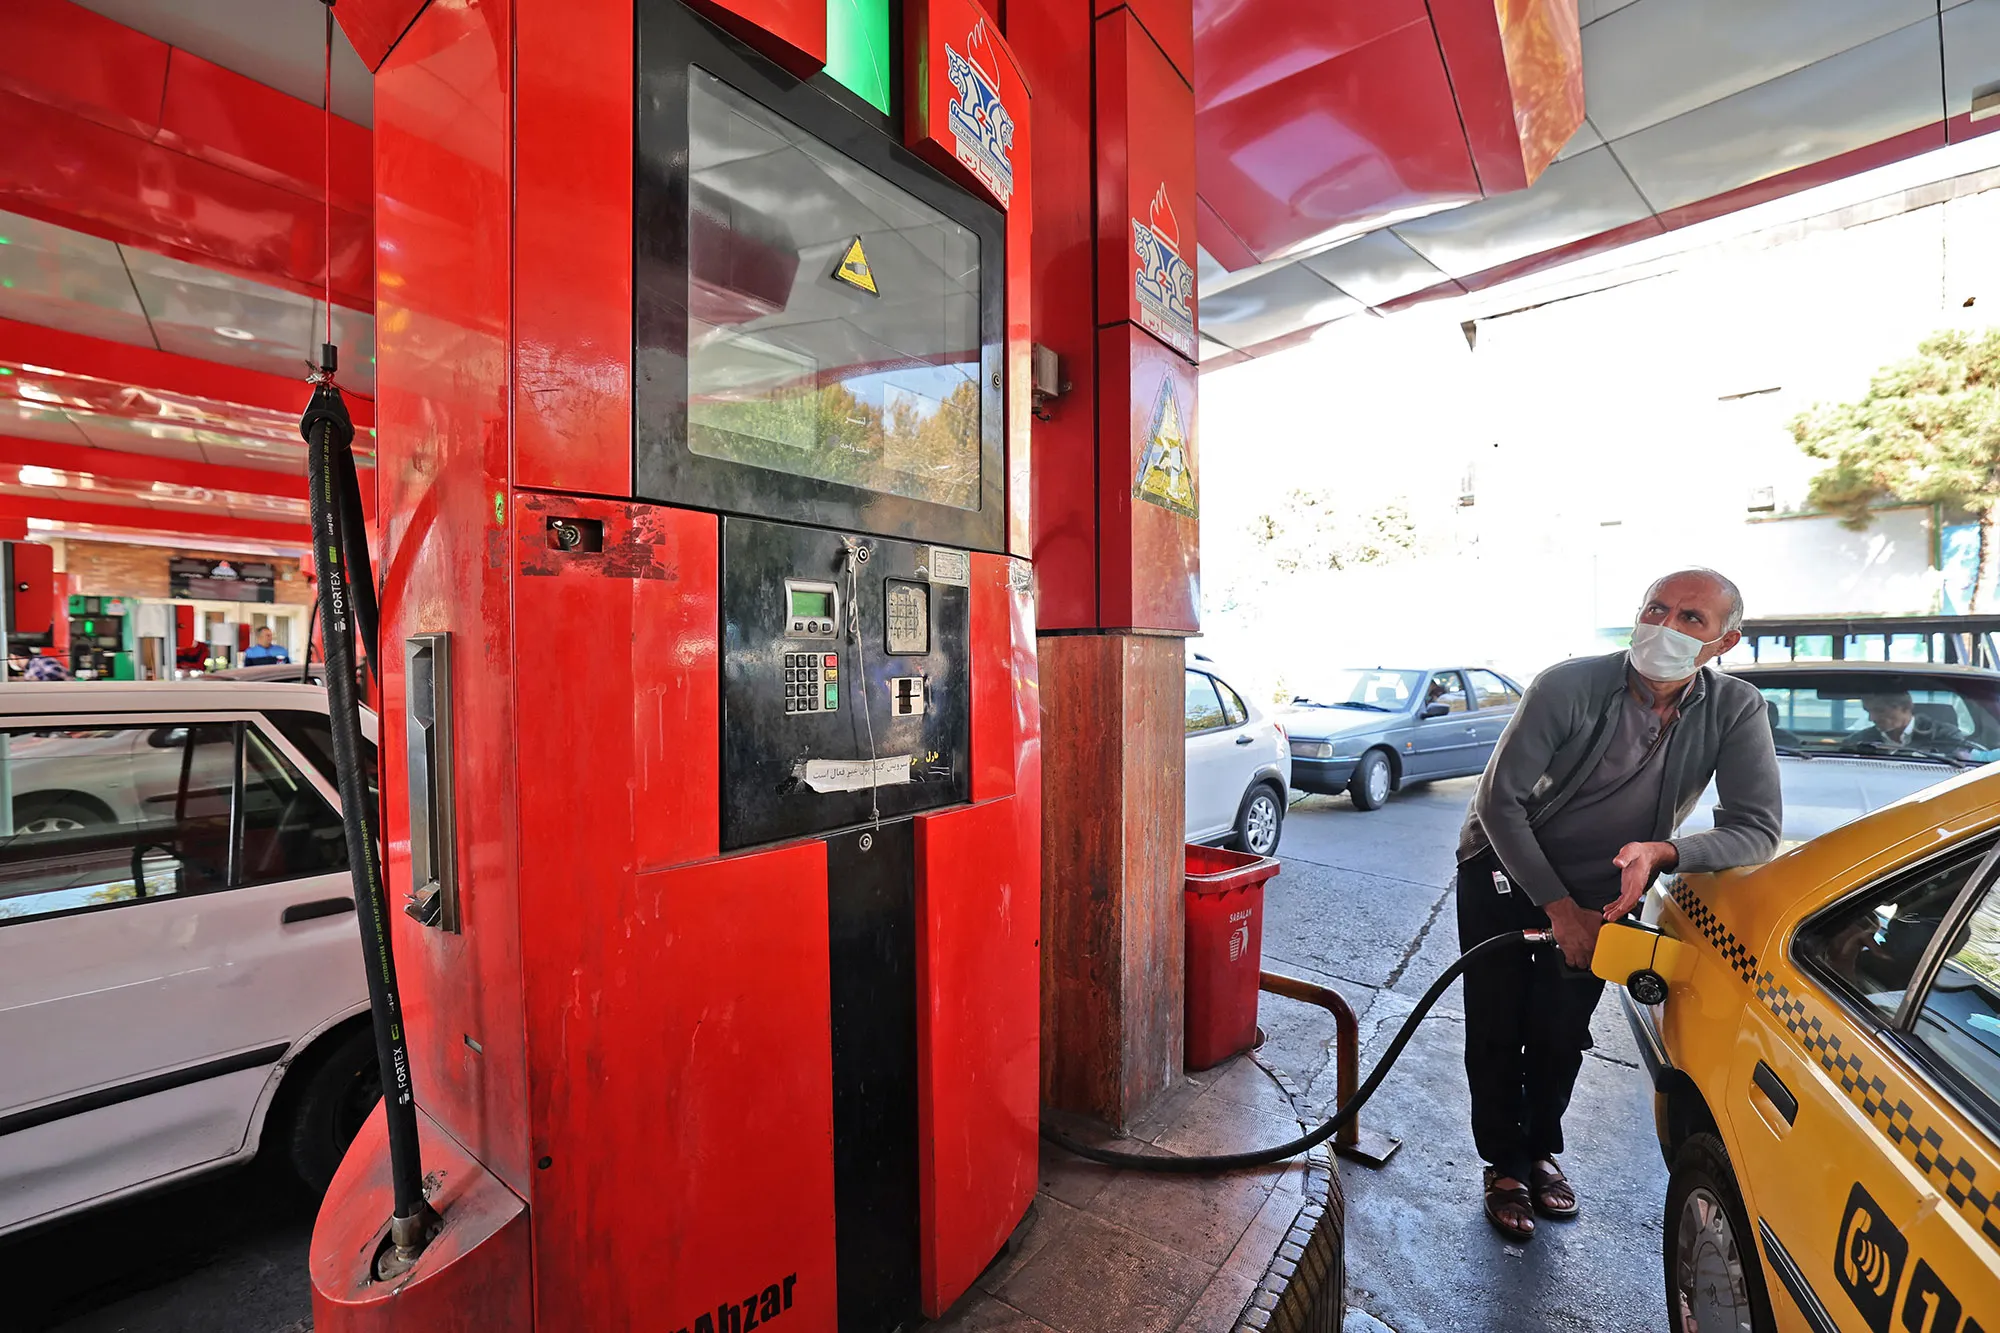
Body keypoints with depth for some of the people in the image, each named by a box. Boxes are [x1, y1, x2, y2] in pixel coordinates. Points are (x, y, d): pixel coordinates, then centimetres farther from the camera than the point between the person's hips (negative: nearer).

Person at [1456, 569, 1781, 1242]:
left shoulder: (1735, 710, -14)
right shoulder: (1570, 685, -26)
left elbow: (1757, 829, -16)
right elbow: (1500, 799, -24)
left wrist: (1661, 851, -36)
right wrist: (1559, 907, -21)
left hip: (1603, 890, 3)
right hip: (1506, 876, -3)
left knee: (1563, 1035, 15)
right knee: (1497, 1030, 5)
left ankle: (1542, 1148, 41)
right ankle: (1504, 1164, 27)